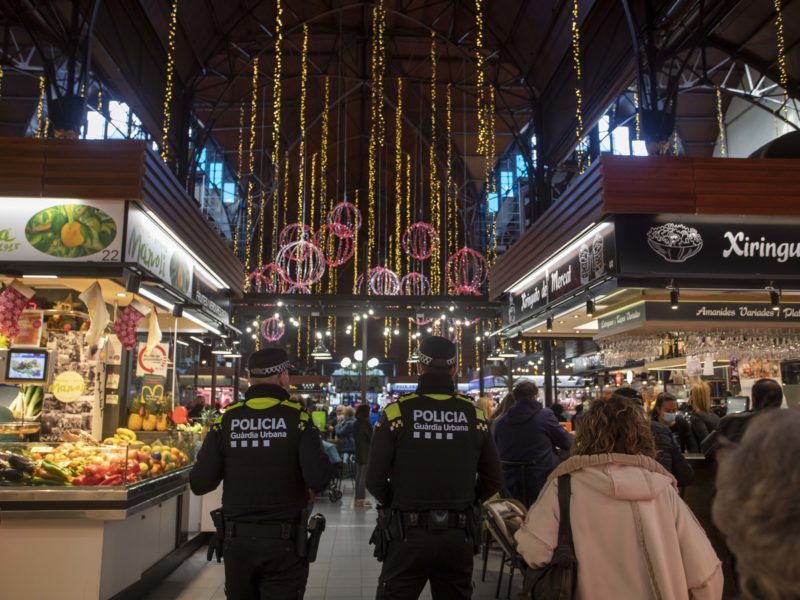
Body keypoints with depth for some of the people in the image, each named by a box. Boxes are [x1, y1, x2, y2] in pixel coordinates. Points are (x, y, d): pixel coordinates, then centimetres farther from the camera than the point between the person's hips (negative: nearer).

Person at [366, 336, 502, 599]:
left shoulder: (397, 412, -10)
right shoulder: (475, 414, -2)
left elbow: (375, 481, -8)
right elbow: (492, 480, 4)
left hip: (407, 533, -2)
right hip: (459, 536, 3)